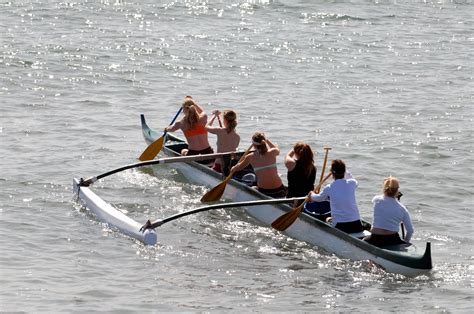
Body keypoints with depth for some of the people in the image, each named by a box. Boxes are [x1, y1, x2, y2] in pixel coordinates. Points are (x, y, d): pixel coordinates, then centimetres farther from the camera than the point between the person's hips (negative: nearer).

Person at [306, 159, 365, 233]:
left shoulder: (328, 188, -5)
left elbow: (318, 198, 19)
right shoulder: (352, 183, -2)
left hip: (340, 227, -2)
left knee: (328, 220, 32)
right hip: (357, 226, 2)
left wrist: (311, 195, 40)